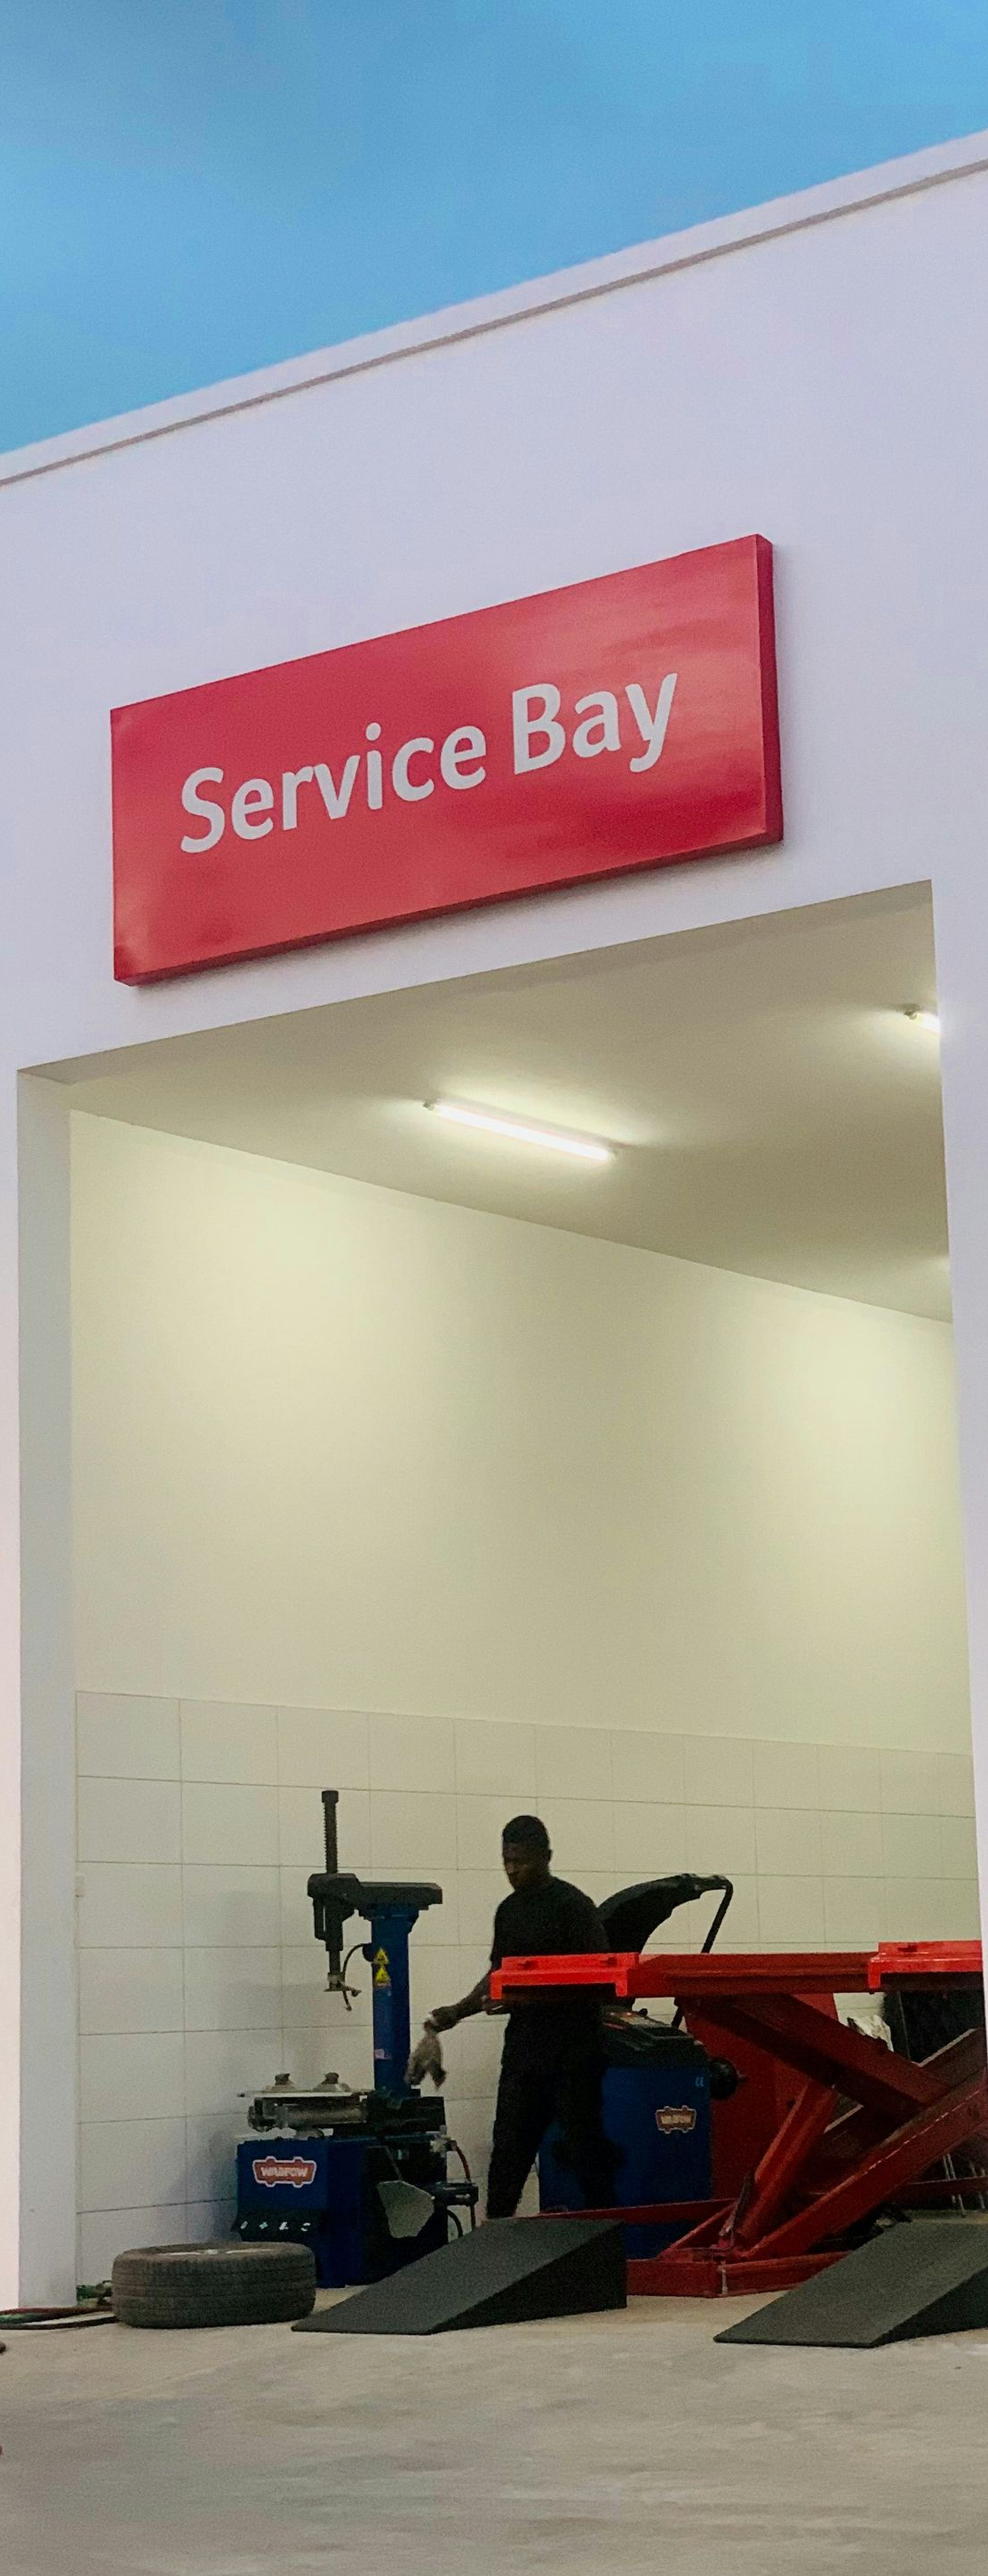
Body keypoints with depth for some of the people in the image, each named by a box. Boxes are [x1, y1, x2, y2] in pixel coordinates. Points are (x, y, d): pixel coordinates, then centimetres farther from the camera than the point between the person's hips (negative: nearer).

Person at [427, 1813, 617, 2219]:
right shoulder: (509, 1910, 15)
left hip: (571, 2047, -7)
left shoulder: (571, 1905, -8)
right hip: (523, 2045, 7)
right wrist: (458, 2011, 7)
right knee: (510, 2143, 3)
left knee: (583, 2141, -2)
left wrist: (527, 1995, -21)